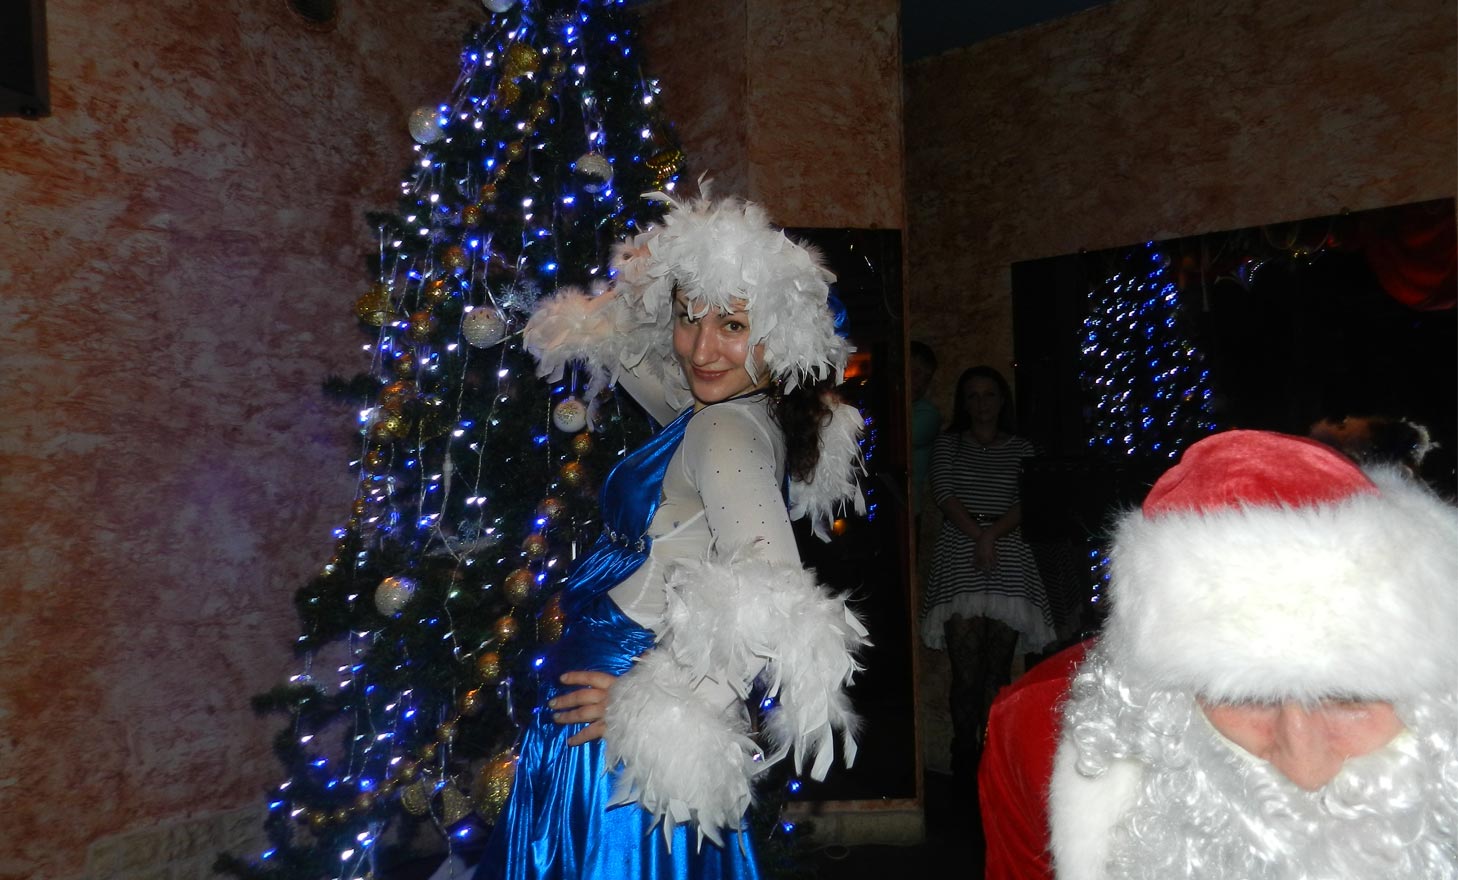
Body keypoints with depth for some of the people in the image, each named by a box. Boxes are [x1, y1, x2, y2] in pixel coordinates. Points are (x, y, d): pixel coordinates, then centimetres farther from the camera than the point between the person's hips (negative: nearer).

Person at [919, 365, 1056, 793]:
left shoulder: (1021, 449, 15)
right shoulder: (948, 445, 13)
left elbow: (1026, 503, 4)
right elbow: (944, 493, 0)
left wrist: (992, 534, -12)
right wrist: (977, 535, -12)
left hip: (1008, 559, 1)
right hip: (959, 558, -1)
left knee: (998, 667, -1)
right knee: (966, 668, -7)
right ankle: (965, 758, 0)